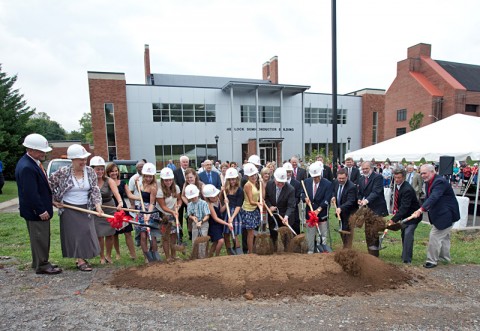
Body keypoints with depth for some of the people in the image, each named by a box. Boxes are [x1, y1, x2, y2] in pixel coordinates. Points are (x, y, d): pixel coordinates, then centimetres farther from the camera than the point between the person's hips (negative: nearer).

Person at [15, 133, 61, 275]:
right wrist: (41, 211, -19)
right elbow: (30, 193, -25)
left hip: (41, 208, 10)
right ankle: (42, 266, 18)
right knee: (39, 238, 4)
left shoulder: (33, 161, 6)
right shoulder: (26, 167, -25)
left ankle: (40, 262, 34)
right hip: (35, 211, -10)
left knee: (42, 237, 20)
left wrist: (45, 207, 17)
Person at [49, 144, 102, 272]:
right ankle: (80, 261, 11)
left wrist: (98, 205, -18)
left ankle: (82, 258, 24)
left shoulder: (90, 171, -4)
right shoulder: (63, 172, -12)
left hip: (85, 208, 4)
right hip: (69, 209, -3)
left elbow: (95, 190, -7)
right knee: (75, 234, 2)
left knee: (86, 233, 8)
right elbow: (48, 184, 0)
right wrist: (53, 201, 1)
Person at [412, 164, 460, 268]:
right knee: (444, 237, 23)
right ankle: (445, 258, 39)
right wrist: (422, 209, -7)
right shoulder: (428, 182, 5)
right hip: (440, 214, 10)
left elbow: (433, 197, -38)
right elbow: (428, 198, 8)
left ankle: (432, 261, 2)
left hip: (446, 215, -10)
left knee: (435, 236, -8)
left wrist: (421, 209, -46)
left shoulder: (440, 182, -25)